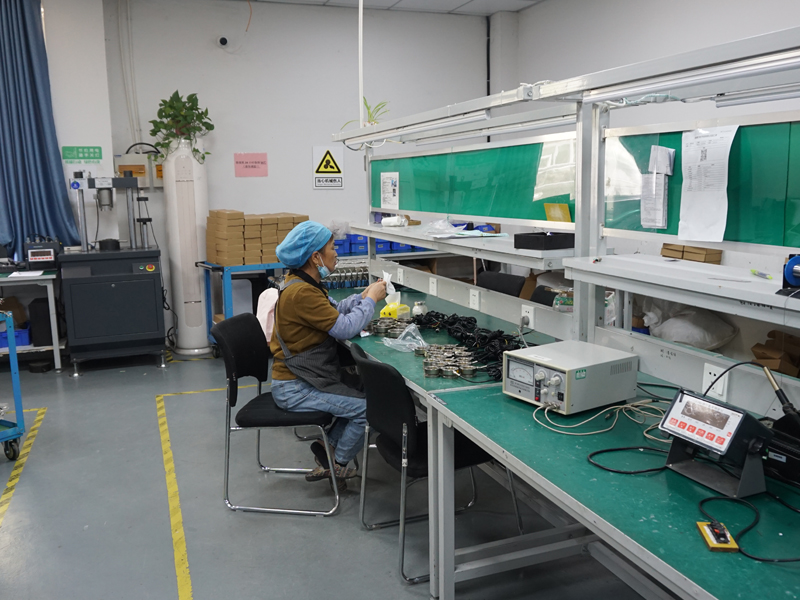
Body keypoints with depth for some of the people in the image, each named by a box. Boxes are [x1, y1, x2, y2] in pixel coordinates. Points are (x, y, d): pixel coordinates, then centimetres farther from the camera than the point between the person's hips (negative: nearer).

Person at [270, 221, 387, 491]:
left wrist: (363, 296, 3)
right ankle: (337, 467, 9)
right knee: (365, 407, -10)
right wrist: (371, 300, -11)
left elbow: (332, 312, 15)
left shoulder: (303, 283, 8)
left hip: (301, 378, 10)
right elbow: (345, 327, -25)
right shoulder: (301, 292, -26)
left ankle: (326, 446, 18)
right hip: (294, 390, -10)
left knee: (364, 392, 12)